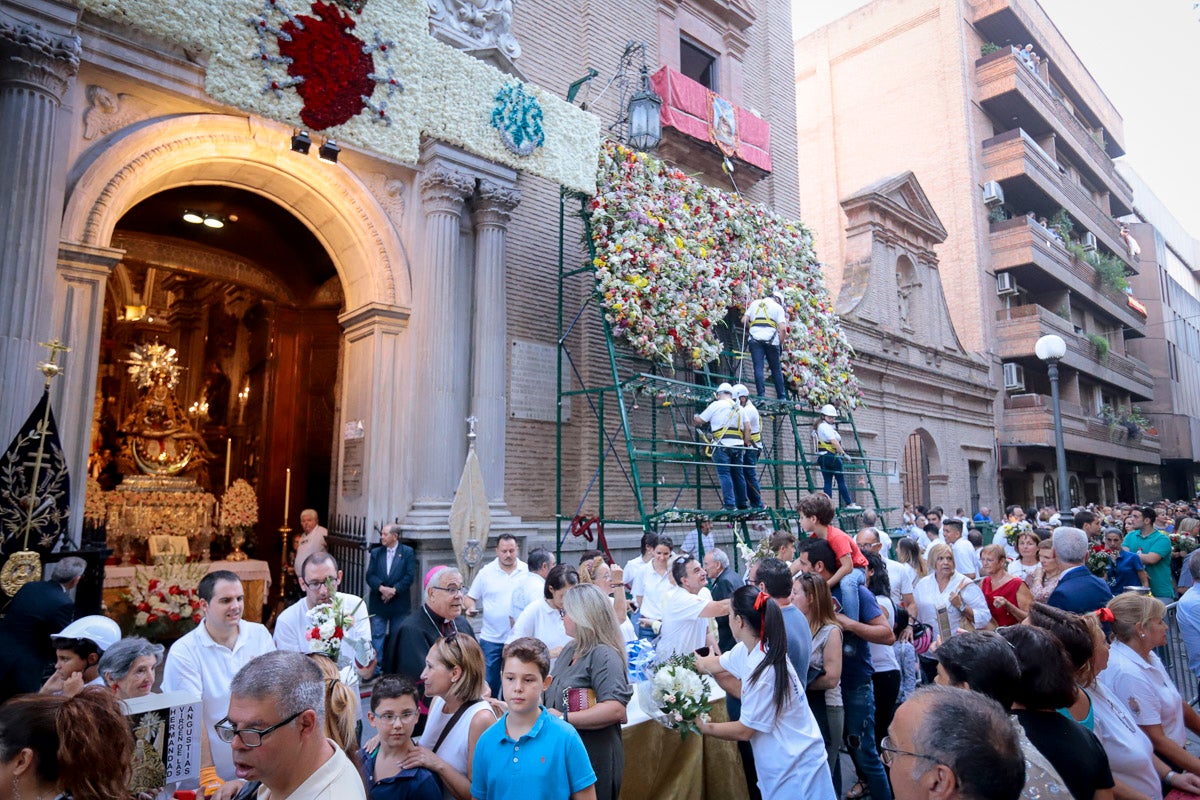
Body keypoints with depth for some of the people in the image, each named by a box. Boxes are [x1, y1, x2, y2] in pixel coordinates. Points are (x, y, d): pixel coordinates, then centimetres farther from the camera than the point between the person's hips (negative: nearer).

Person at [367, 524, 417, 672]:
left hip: (399, 603, -1)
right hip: (378, 603, 2)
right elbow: (370, 575, 0)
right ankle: (375, 668, 6)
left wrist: (394, 590, -16)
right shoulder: (376, 553, 7)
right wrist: (382, 588, -17)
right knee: (377, 635, 0)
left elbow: (410, 576, -7)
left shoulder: (407, 552, -1)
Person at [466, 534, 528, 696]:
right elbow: (469, 597, 8)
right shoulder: (486, 572, 1)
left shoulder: (528, 571, 0)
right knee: (488, 683, 4)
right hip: (491, 639, 0)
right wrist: (471, 607, -13)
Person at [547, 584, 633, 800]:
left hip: (593, 760, -8)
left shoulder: (603, 655, -18)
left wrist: (564, 719, -26)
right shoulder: (569, 650, 10)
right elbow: (555, 693, 23)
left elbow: (615, 710, -29)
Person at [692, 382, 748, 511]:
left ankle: (729, 504, -11)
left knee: (724, 474, -5)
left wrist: (694, 418, 21)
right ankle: (743, 503, 21)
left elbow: (699, 421, 2)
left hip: (722, 444, -6)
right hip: (737, 444, 6)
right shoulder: (739, 408, 16)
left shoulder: (716, 405, -1)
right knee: (738, 474, 14)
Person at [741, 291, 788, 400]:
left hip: (755, 338, 1)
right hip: (771, 339, -1)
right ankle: (782, 397, 12)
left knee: (758, 368, -3)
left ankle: (761, 395, -11)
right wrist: (780, 342, 9)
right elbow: (782, 328, -1)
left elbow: (744, 320, 12)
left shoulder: (754, 303, 20)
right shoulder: (778, 307, 12)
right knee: (776, 369, 9)